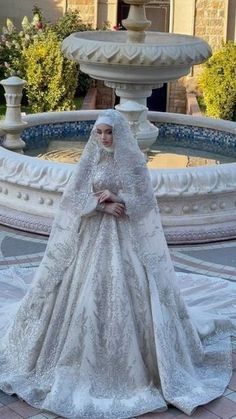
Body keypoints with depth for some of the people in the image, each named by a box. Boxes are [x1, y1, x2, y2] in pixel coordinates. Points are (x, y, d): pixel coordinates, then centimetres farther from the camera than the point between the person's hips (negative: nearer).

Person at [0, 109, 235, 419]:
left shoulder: (134, 160, -3)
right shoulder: (90, 159, 1)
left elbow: (144, 199, -6)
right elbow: (74, 196, -4)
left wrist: (116, 198, -19)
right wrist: (102, 205, -17)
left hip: (127, 234, -1)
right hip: (93, 234, 1)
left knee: (131, 289, -3)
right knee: (89, 291, -1)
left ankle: (136, 353, 12)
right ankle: (89, 353, 15)